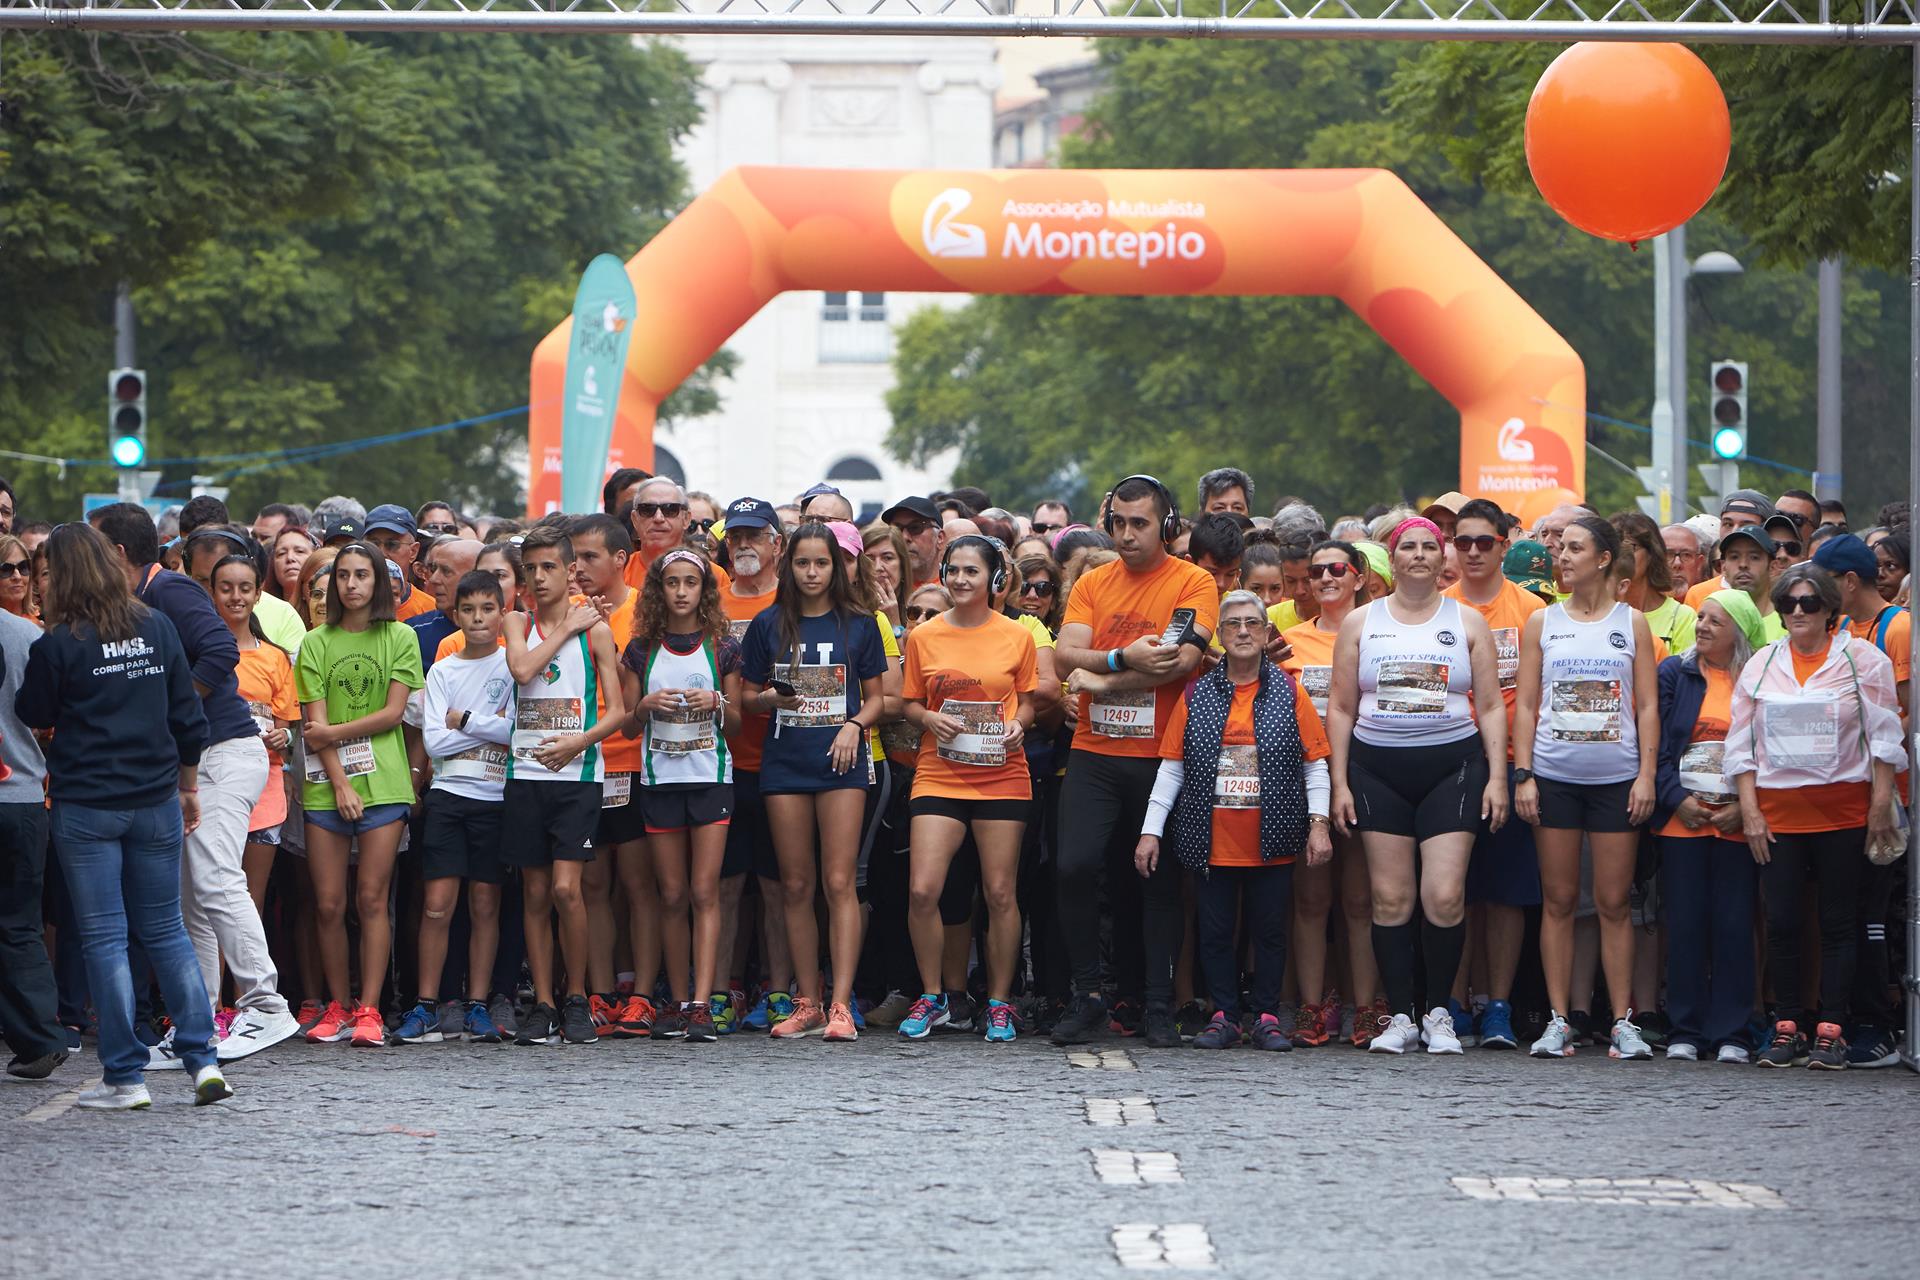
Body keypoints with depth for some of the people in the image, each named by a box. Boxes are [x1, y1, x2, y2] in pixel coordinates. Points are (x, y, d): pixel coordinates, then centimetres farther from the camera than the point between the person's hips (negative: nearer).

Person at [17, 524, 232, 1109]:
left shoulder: (58, 645, -12)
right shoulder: (156, 628, 2)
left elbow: (34, 714, 2)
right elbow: (188, 716, 7)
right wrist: (187, 785, 17)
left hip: (85, 806, -4)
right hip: (155, 801, 4)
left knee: (104, 939, 1)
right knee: (166, 932, 12)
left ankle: (126, 1076, 1)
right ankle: (204, 1059, 3)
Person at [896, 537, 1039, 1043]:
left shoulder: (1017, 637, 2)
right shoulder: (923, 636, 5)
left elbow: (1027, 700, 10)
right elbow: (910, 703, 11)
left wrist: (1018, 725, -10)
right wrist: (930, 719, -10)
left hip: (1002, 776, -1)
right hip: (938, 774, 1)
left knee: (1000, 893, 1)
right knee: (922, 890, -9)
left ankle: (1000, 1002, 14)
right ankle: (931, 997, 8)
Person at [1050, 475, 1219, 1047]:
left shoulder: (1192, 583, -1)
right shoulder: (1092, 584, 10)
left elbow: (1182, 660, -15)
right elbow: (1065, 657, -2)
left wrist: (1101, 677, -13)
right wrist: (1126, 659, -18)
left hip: (1160, 756, -2)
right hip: (1095, 752, 2)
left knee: (1158, 880, 2)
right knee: (1076, 865, -12)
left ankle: (1158, 1006, 9)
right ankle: (1089, 995, -1)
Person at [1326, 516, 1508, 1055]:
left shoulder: (1466, 622, 9)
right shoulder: (1361, 622, 10)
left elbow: (1490, 706, 8)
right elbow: (1341, 708, 10)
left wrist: (1497, 775, -2)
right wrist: (1340, 783, 3)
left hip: (1451, 767, -1)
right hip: (1378, 770, 1)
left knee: (1445, 895, -10)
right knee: (1391, 898, -1)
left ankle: (1438, 1012, 4)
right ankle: (1399, 1016, 5)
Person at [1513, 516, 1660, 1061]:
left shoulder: (1632, 623, 6)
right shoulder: (1542, 623, 8)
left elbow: (1647, 705, 5)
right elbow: (1525, 704, 7)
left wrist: (1646, 775, -4)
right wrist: (1523, 775, -2)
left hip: (1617, 777, -1)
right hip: (1555, 776, 1)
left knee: (1615, 902, 0)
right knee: (1558, 900, 1)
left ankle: (1624, 1022, 3)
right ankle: (1559, 1022, 4)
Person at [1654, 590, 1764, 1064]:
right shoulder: (1673, 673, 6)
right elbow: (1654, 742, 2)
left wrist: (1745, 808, -9)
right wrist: (1677, 799, -8)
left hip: (1737, 822, -1)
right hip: (1682, 819, 1)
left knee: (1734, 926, -1)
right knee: (1685, 923, 1)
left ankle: (1730, 1035, 4)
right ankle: (1685, 1032, 6)